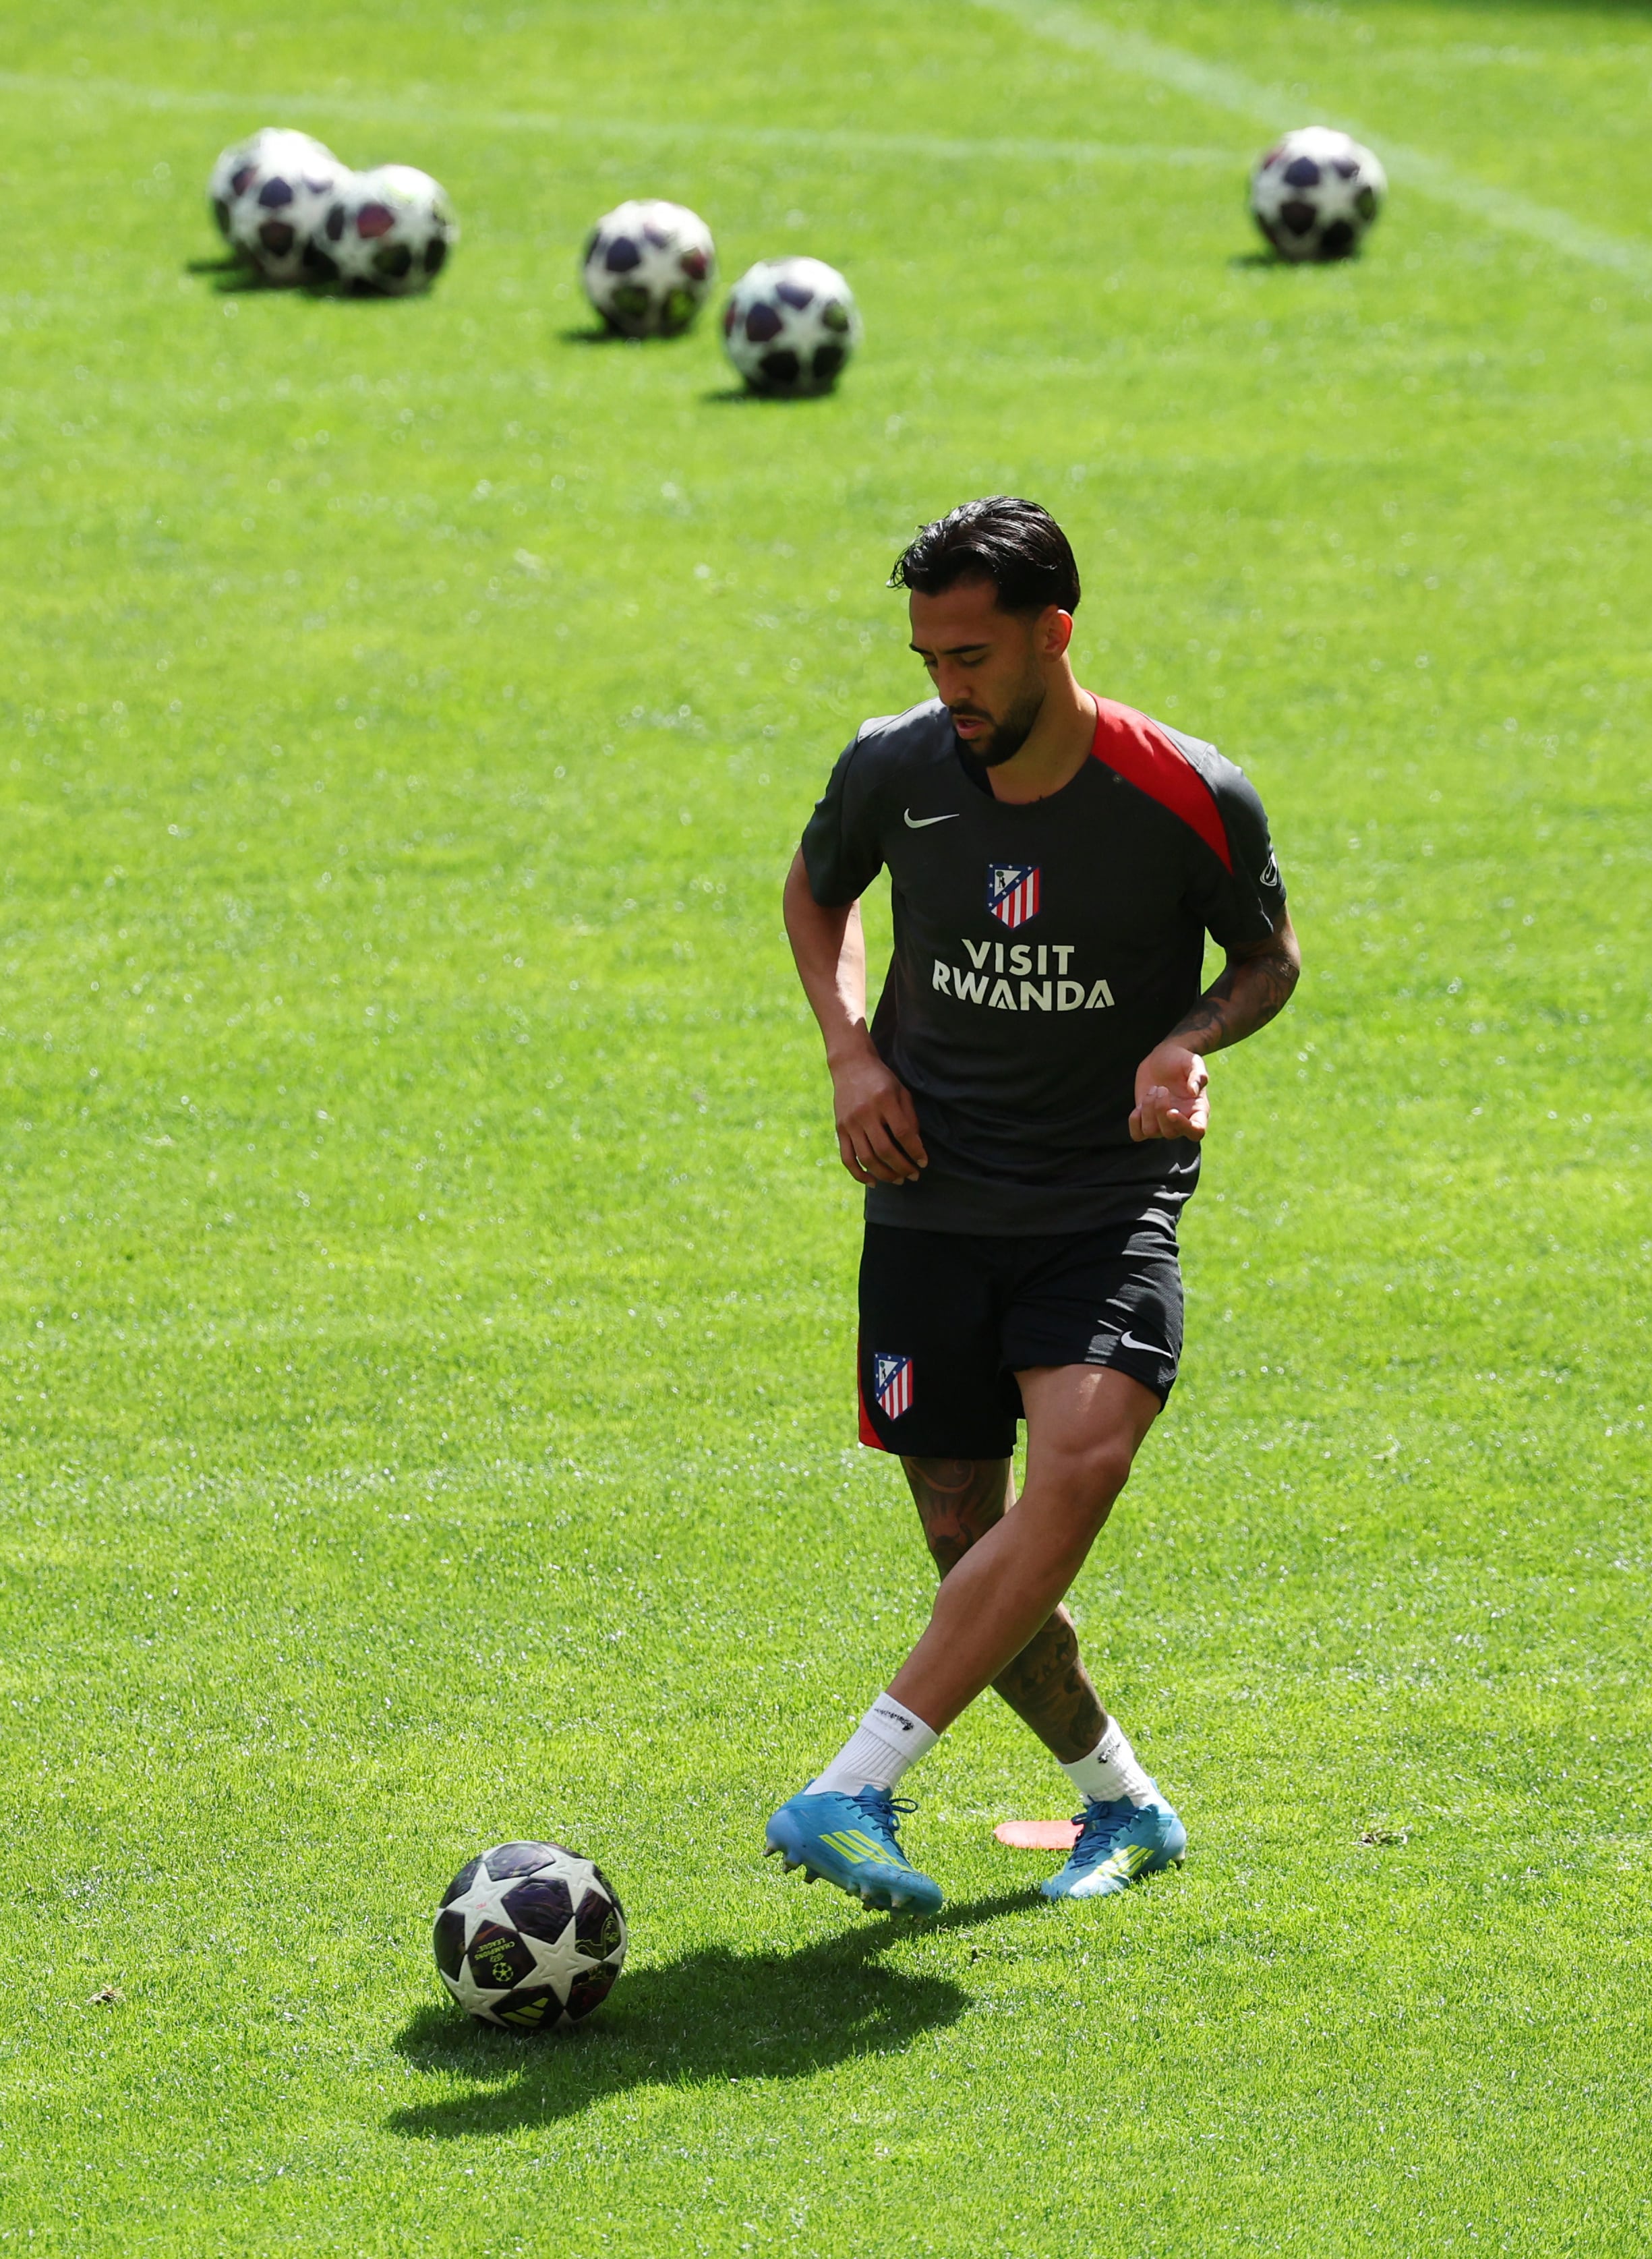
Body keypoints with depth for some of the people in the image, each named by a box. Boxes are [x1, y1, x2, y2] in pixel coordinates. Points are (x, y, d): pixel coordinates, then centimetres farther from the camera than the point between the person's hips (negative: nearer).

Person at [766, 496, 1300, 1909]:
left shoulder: (1192, 800, -13)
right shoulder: (894, 769, -6)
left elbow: (1271, 955, 6)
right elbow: (817, 893, 16)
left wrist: (1193, 1040, -15)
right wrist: (851, 1052, 0)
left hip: (1109, 1198, -3)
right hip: (932, 1198, 3)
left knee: (1079, 1466, -28)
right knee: (967, 1540, 0)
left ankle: (856, 1792, -32)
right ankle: (1121, 1804, 26)